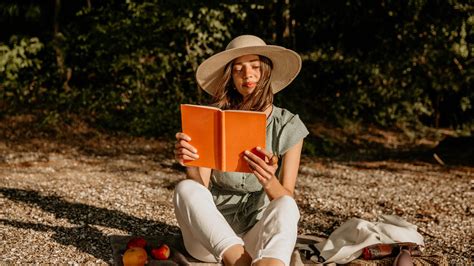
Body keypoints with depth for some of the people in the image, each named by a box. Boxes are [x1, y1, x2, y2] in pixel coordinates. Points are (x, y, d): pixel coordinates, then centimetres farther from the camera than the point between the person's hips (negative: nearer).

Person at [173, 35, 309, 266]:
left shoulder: (288, 126, -2)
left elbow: (287, 200, -8)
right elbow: (200, 189, -7)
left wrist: (268, 181, -31)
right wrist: (190, 165, -30)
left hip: (258, 237, 0)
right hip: (212, 237, 1)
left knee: (285, 206, -32)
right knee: (186, 189, -29)